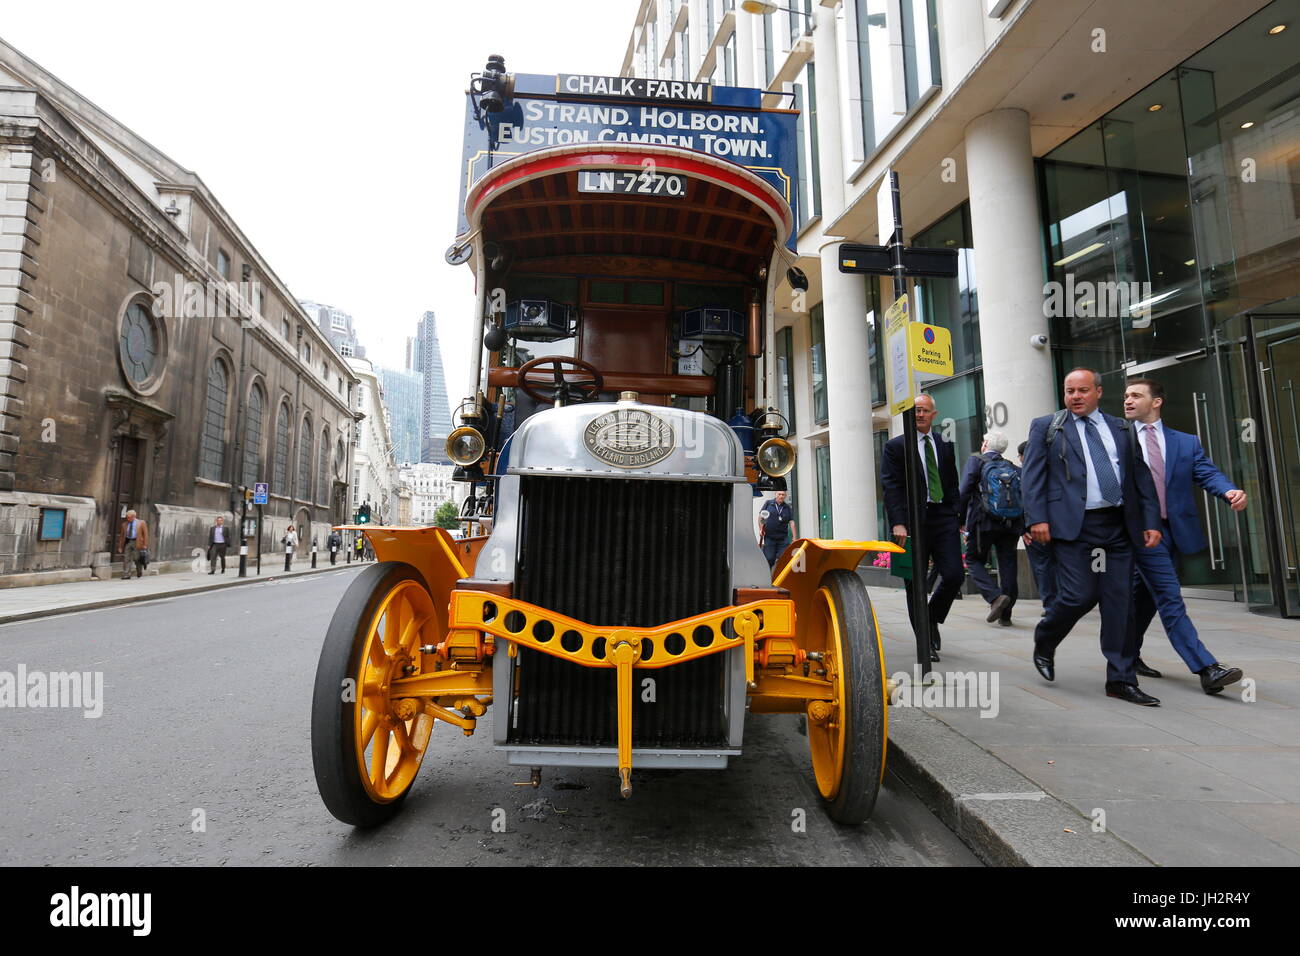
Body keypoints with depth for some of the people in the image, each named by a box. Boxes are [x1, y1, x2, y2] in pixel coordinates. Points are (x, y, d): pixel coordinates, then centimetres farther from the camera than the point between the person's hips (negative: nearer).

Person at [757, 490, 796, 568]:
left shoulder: (788, 508, 10)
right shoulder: (768, 503, 5)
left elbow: (791, 523, 4)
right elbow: (760, 517, 8)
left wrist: (795, 538, -2)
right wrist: (760, 529, -3)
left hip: (783, 538, 2)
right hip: (769, 537, -2)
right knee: (769, 559, -3)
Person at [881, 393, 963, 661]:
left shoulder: (945, 445, 14)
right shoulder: (896, 446, 1)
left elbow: (953, 484, 17)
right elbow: (891, 487, -6)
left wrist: (955, 517, 7)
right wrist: (897, 523, -14)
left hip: (943, 518, 3)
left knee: (954, 575, -6)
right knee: (917, 584, 2)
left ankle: (932, 619, 22)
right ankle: (926, 642, 14)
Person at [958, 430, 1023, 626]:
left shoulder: (976, 461, 0)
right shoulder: (1014, 469, 12)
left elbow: (964, 492, -10)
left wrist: (960, 518, -5)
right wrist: (1023, 528, 11)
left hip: (983, 523, -4)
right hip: (1011, 524, 4)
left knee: (974, 560, 9)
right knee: (1007, 565, 8)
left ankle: (995, 596, -12)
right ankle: (1005, 615, 13)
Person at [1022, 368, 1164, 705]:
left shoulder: (1121, 428, 16)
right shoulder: (1046, 426, 6)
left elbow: (1141, 475, 15)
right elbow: (1032, 475, -1)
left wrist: (1151, 521, 7)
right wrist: (1037, 518, -11)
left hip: (1119, 526, 4)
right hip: (1073, 525, -4)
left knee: (1120, 603, 4)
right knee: (1079, 596, -10)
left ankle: (1121, 680, 14)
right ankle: (1044, 643, 19)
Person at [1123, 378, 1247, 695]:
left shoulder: (1186, 442, 10)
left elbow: (1208, 473, -3)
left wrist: (1230, 491, -23)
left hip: (1174, 530, 4)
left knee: (1145, 596, 15)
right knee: (1170, 600, -8)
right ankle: (1206, 669, -8)